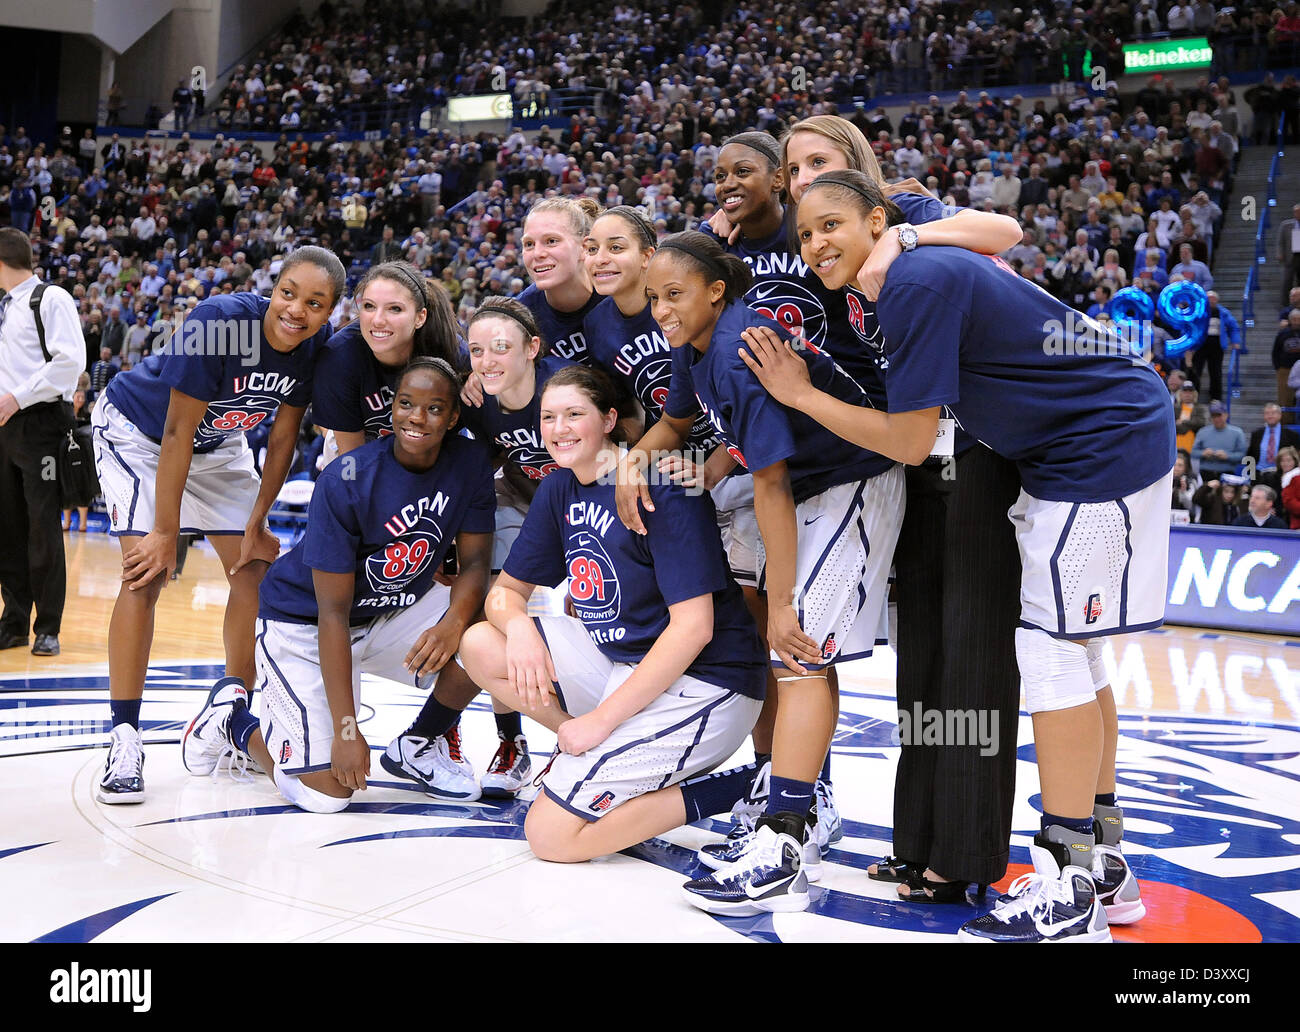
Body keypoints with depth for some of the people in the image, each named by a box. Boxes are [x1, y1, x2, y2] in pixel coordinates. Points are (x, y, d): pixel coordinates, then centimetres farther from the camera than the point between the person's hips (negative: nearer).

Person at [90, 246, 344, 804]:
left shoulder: (318, 345, -19)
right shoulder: (218, 321, -35)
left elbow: (283, 437, -8)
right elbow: (177, 434, -30)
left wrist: (257, 523, -6)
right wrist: (166, 534, -27)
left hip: (217, 442, 6)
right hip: (136, 429, -6)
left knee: (255, 568, 2)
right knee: (147, 574, -18)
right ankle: (124, 738, -11)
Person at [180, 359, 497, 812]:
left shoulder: (471, 463, -12)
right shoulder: (345, 481, -27)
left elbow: (476, 561, -8)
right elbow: (332, 614, -25)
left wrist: (454, 622, -33)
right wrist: (346, 730, -28)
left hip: (396, 610, 5)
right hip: (302, 623, -5)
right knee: (325, 793, -13)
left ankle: (418, 745, 5)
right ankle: (232, 720, 16)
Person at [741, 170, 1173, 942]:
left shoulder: (917, 283, -21)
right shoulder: (928, 266, 9)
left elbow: (910, 442, -19)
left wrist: (800, 395, -8)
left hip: (1105, 444, -10)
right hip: (1099, 441, 10)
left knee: (1051, 650, -10)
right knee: (1070, 649, 13)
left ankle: (1069, 895, -4)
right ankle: (1104, 863, 22)